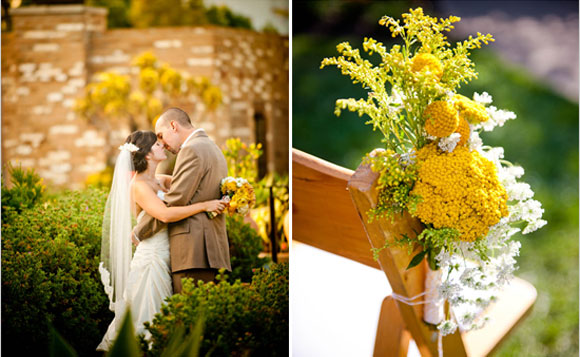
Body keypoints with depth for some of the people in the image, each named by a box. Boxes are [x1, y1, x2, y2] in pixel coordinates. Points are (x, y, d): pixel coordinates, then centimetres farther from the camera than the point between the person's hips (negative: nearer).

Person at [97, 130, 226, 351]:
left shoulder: (162, 181, 14)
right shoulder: (138, 185, -11)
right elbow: (165, 214, -26)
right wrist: (204, 206, -24)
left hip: (165, 258, 8)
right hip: (152, 257, -8)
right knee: (150, 319, -6)